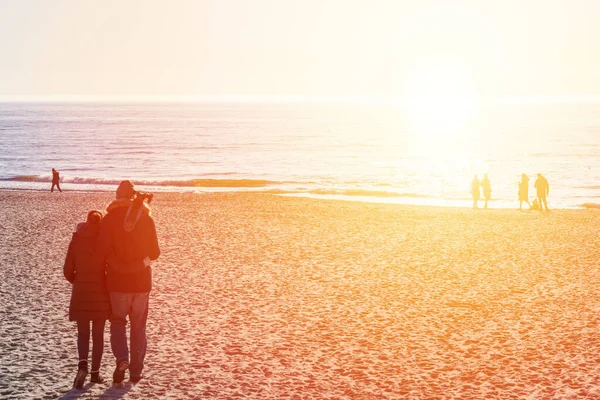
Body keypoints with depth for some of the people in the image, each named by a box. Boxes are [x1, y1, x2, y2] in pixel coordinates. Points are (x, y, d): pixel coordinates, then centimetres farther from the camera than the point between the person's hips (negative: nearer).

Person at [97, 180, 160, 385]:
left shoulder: (110, 218, -8)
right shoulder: (147, 218, 0)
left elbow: (103, 248, -17)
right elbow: (154, 252, 4)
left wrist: (111, 262, 3)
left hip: (118, 280, -2)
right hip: (141, 280, 2)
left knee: (118, 322, 13)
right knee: (138, 326, 13)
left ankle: (122, 358, -12)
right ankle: (136, 371, 13)